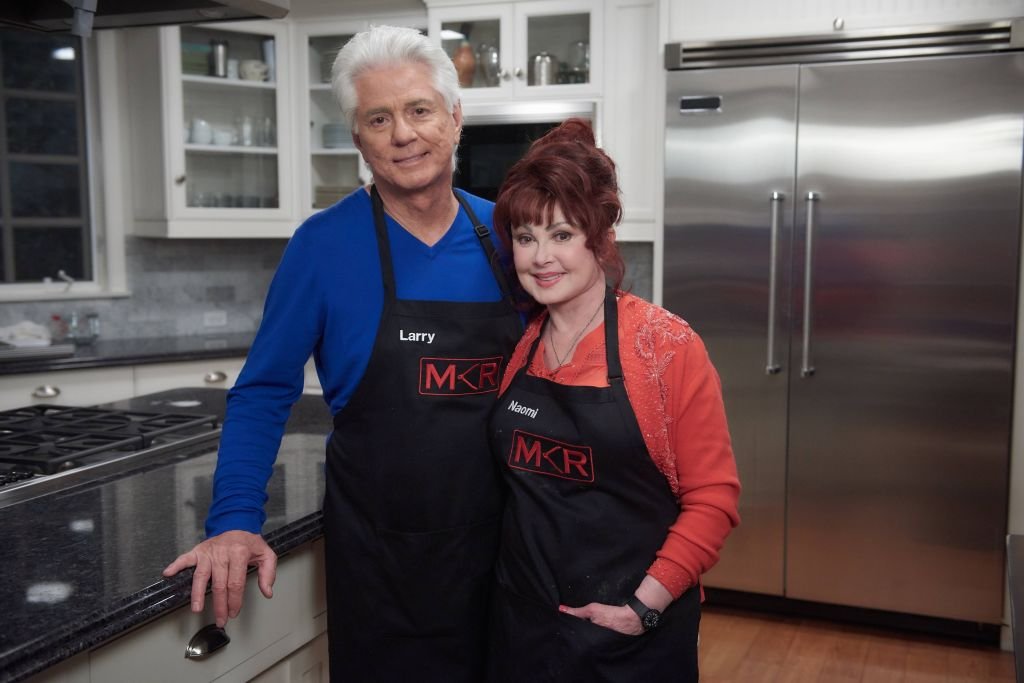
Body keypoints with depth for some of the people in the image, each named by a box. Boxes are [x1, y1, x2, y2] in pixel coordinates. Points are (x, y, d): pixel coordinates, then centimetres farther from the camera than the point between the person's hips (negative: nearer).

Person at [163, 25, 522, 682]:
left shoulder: (506, 234, -1)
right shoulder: (324, 244, -9)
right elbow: (264, 391, -5)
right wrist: (236, 520, -14)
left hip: (502, 541, 3)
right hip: (376, 554, -3)